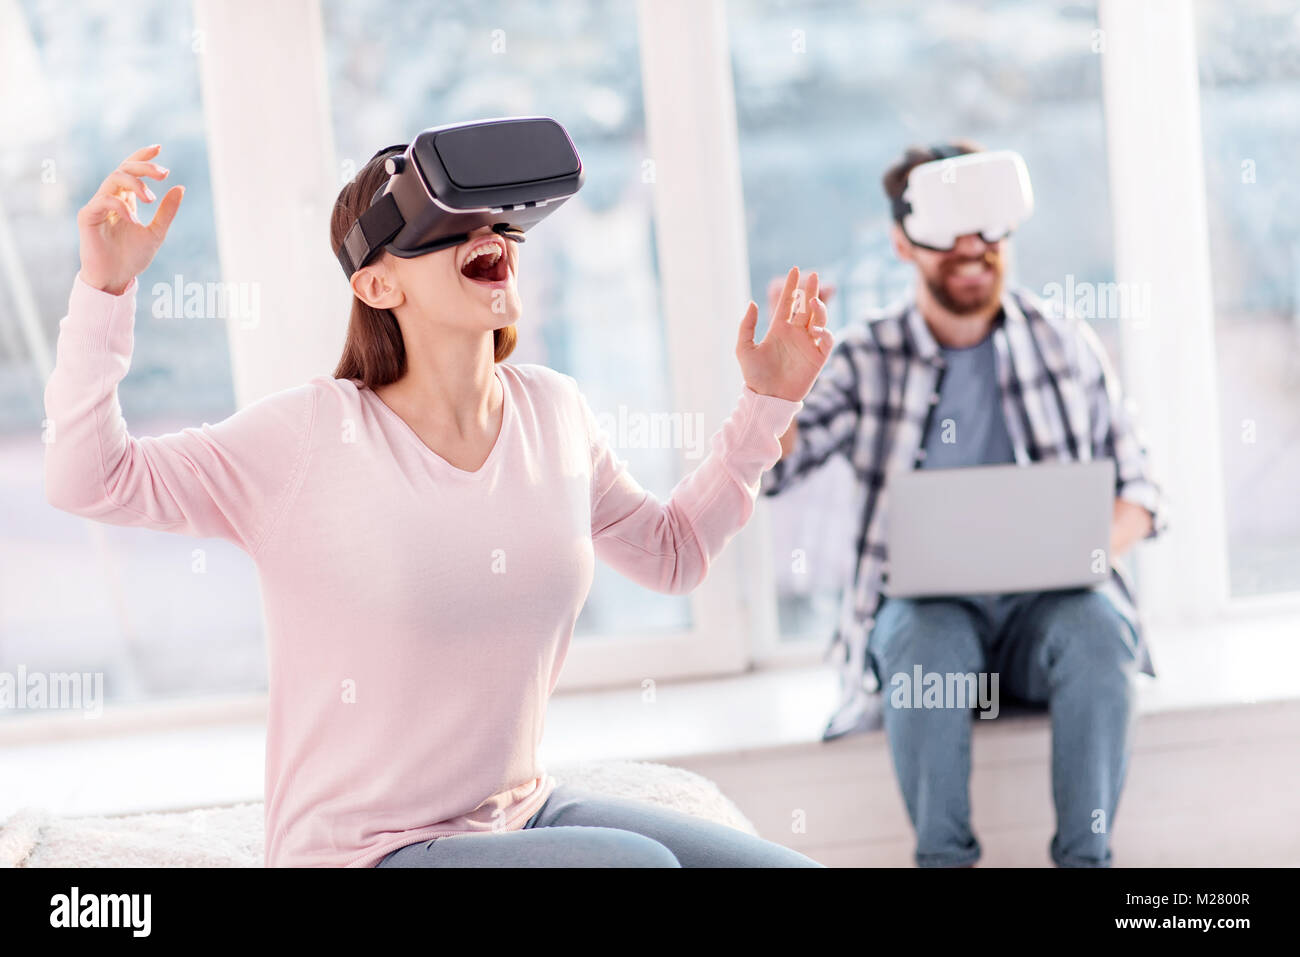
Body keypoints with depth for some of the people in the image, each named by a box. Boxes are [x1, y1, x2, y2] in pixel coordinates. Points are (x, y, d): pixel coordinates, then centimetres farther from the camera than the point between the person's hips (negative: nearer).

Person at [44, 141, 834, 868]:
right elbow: (89, 480, -18)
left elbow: (673, 550, 19)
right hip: (365, 851, -6)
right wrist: (106, 289, -26)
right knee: (641, 863, -28)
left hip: (524, 813, 7)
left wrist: (766, 406, 12)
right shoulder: (312, 437, -14)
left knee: (790, 870, -2)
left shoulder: (554, 414, 2)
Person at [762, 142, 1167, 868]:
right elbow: (769, 467, -5)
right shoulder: (869, 360, 6)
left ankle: (1085, 856, -28)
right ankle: (942, 856, -26)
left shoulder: (1066, 345, 10)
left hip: (1051, 598, 1)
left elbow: (1139, 489, 11)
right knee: (924, 640, -35)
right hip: (927, 603, -1)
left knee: (1095, 626, -33)